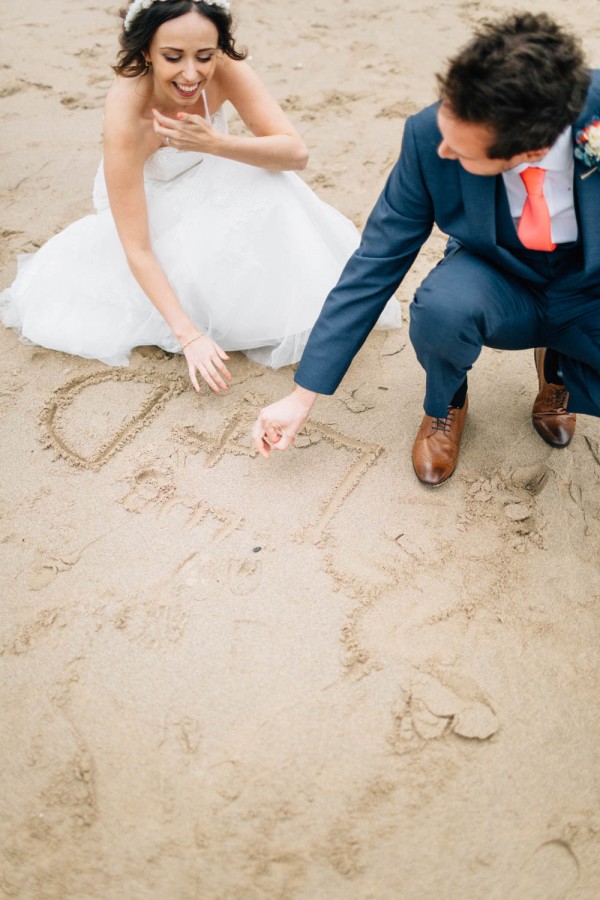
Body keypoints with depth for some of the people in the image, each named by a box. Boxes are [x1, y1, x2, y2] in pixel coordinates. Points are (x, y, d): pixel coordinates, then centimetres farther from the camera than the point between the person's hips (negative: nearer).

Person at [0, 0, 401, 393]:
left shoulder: (223, 66, -26)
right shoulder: (127, 117, -35)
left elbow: (296, 152, -28)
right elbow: (137, 247, -32)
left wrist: (214, 143, -44)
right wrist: (188, 334, -37)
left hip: (206, 183, 2)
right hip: (144, 196, -2)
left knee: (272, 189, -26)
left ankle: (285, 318, -7)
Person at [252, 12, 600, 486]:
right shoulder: (429, 136, -24)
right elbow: (376, 264, -17)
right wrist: (302, 398, -16)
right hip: (500, 287, -1)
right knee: (440, 306, -37)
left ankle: (557, 367, 10)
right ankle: (446, 405, -1)